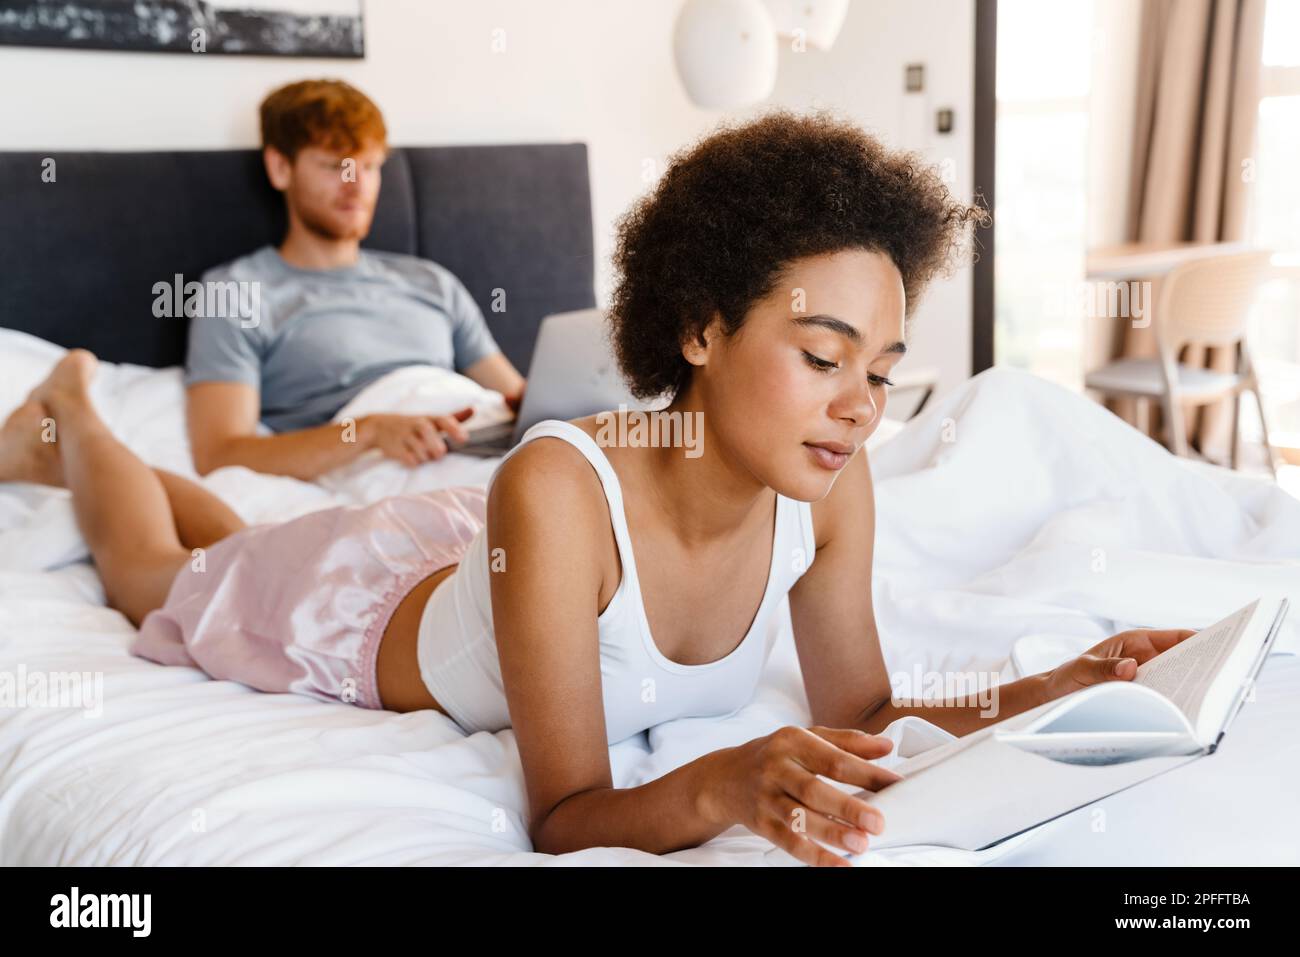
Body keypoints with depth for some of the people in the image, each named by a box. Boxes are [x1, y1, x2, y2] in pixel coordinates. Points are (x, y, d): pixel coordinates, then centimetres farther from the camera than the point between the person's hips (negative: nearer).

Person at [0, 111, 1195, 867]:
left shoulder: (829, 488, -31)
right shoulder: (559, 492, -48)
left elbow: (859, 712, -20)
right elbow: (565, 818, -43)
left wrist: (1056, 691, -34)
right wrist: (716, 787, -62)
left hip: (472, 551, 5)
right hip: (360, 594, -5)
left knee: (241, 549, 38)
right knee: (160, 576, 31)